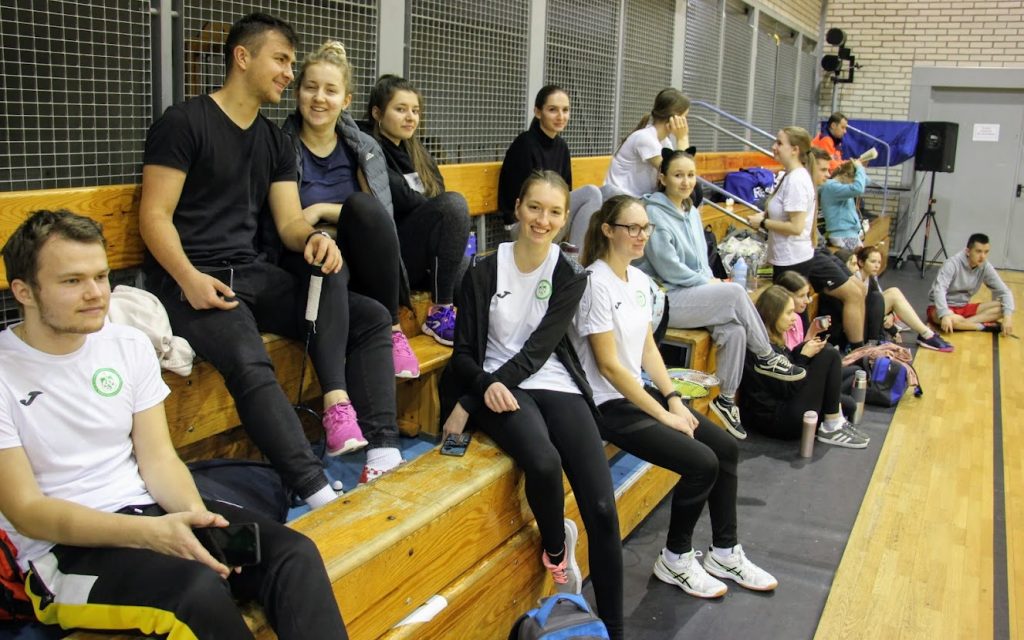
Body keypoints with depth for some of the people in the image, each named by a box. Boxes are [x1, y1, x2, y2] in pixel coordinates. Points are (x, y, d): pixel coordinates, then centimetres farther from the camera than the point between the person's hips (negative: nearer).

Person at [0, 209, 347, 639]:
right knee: (199, 585, -34)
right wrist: (149, 532, -26)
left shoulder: (129, 345, 4)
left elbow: (158, 459, 5)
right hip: (62, 550, -4)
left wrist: (196, 515, -18)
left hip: (147, 510, 5)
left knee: (294, 554, -19)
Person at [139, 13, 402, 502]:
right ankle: (318, 492, -35)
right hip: (186, 280, -7)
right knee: (250, 364, -36)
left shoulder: (275, 142, 16)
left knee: (371, 318, -10)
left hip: (251, 274, 7)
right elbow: (154, 215, -9)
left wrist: (314, 238, -17)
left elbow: (289, 222, 8)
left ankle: (383, 447, -21)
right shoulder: (184, 123, -4)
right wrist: (190, 277, -26)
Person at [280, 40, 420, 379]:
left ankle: (392, 331, -24)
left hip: (360, 266, 3)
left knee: (362, 205, -29)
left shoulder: (362, 147, 9)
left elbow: (376, 215, 2)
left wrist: (321, 211, -13)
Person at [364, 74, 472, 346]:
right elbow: (404, 200, -17)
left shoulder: (417, 153, 19)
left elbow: (437, 199, 13)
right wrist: (454, 212, -6)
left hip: (423, 257, 6)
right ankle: (440, 314, -21)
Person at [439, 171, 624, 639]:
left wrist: (467, 405, -16)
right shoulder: (484, 272, 1)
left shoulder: (570, 277, 3)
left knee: (603, 511, -14)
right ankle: (556, 547, 1)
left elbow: (538, 349, -7)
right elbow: (464, 351, 2)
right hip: (500, 388, -2)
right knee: (543, 462, -34)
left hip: (556, 384, 2)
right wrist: (486, 387, -23)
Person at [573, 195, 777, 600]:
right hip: (609, 404, -8)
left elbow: (647, 346, 13)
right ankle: (675, 561, 6)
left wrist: (673, 399, 0)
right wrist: (663, 414, -17)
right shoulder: (597, 283, -19)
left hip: (639, 389, 9)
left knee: (726, 448, 2)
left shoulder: (639, 279, 7)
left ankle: (725, 554, 17)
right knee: (702, 462, -16)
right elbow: (608, 365, -20)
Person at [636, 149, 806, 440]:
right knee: (735, 293, -22)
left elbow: (700, 259, 18)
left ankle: (727, 399, -6)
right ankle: (767, 358, -3)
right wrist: (709, 283, -9)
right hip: (663, 299, -7)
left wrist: (709, 281, -3)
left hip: (692, 292, 7)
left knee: (734, 329, -19)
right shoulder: (654, 213, -11)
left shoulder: (692, 212, 13)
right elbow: (668, 267, -15)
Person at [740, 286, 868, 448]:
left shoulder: (771, 339, 11)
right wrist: (804, 356, -10)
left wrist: (803, 348, 0)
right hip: (776, 419, -11)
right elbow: (787, 389, -18)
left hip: (782, 405, 11)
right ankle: (832, 428, -5)